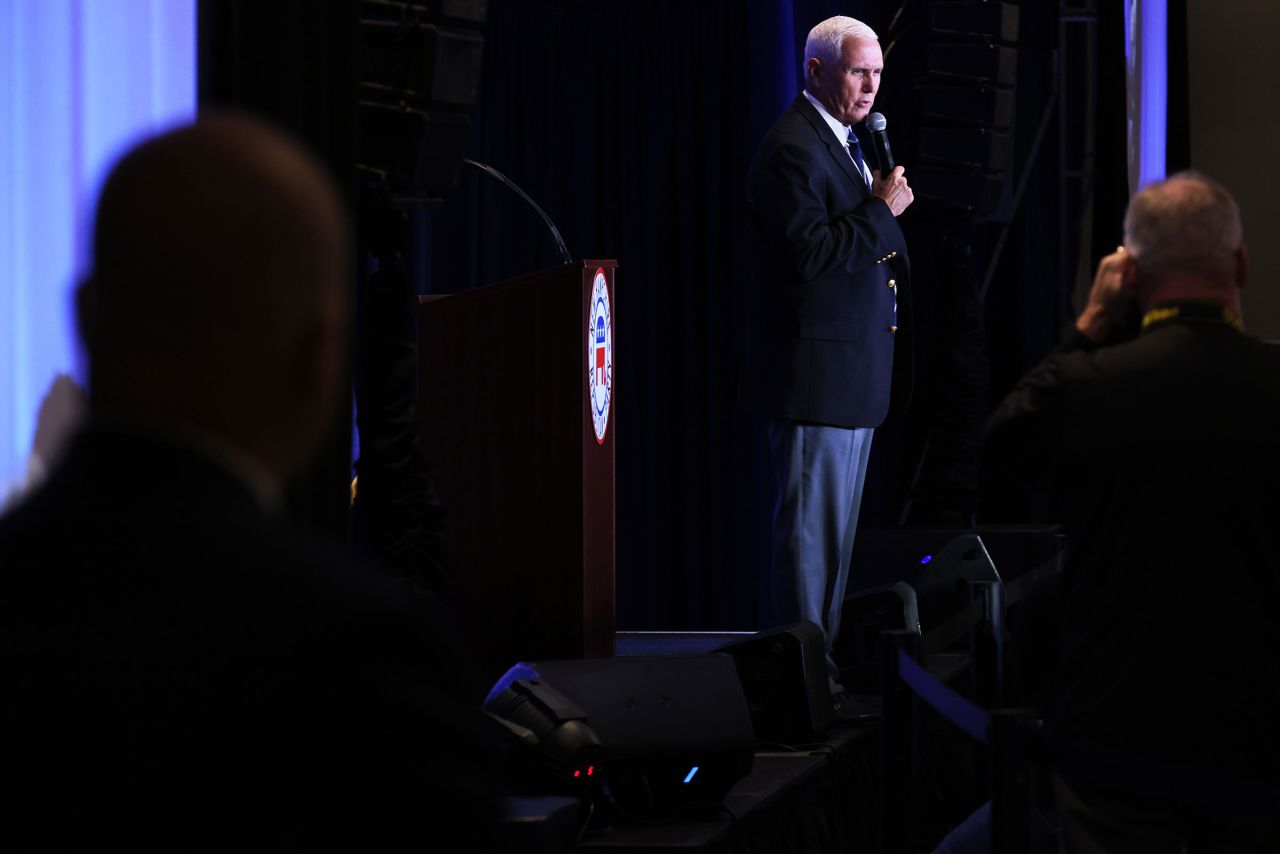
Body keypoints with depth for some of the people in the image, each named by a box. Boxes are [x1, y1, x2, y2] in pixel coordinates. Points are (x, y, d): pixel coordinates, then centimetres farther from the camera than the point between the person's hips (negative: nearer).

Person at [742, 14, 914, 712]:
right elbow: (809, 253, -24)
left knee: (838, 524, 15)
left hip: (853, 367, 11)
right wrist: (880, 211, -19)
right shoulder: (792, 147, -15)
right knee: (811, 523, -6)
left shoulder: (843, 142, 18)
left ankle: (826, 655, 22)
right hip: (815, 369, -11)